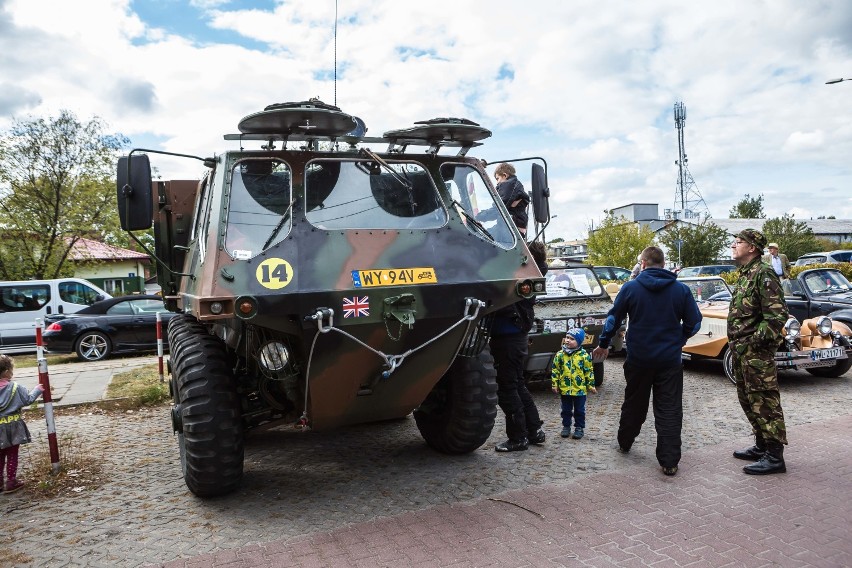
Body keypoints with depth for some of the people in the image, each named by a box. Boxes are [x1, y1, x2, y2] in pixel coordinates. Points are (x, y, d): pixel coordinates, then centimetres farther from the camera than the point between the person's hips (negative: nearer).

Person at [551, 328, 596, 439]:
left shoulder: (584, 355, -8)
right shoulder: (560, 355, -2)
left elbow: (589, 371, -2)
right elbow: (555, 370, 3)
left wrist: (591, 385, -1)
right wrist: (555, 384, 0)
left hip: (580, 389, -2)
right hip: (564, 389, 2)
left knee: (579, 410, 10)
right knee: (566, 410, 13)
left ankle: (579, 427, 22)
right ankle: (566, 426, 26)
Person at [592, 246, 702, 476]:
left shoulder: (630, 288, -6)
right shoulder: (681, 289, -3)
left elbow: (613, 319, -1)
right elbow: (694, 323, 1)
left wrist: (603, 344, 12)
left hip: (638, 358, 0)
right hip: (670, 360, 0)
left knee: (634, 403, 18)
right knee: (669, 410, 5)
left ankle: (624, 442, 35)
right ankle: (669, 462, 4)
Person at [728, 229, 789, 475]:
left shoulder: (764, 274, -14)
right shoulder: (743, 274, 16)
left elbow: (777, 315, -21)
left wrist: (754, 342, -21)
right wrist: (735, 343, 16)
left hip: (757, 353, -10)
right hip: (741, 352, 10)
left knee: (764, 402, -4)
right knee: (748, 400, 17)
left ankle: (774, 456, 3)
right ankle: (761, 446, 29)